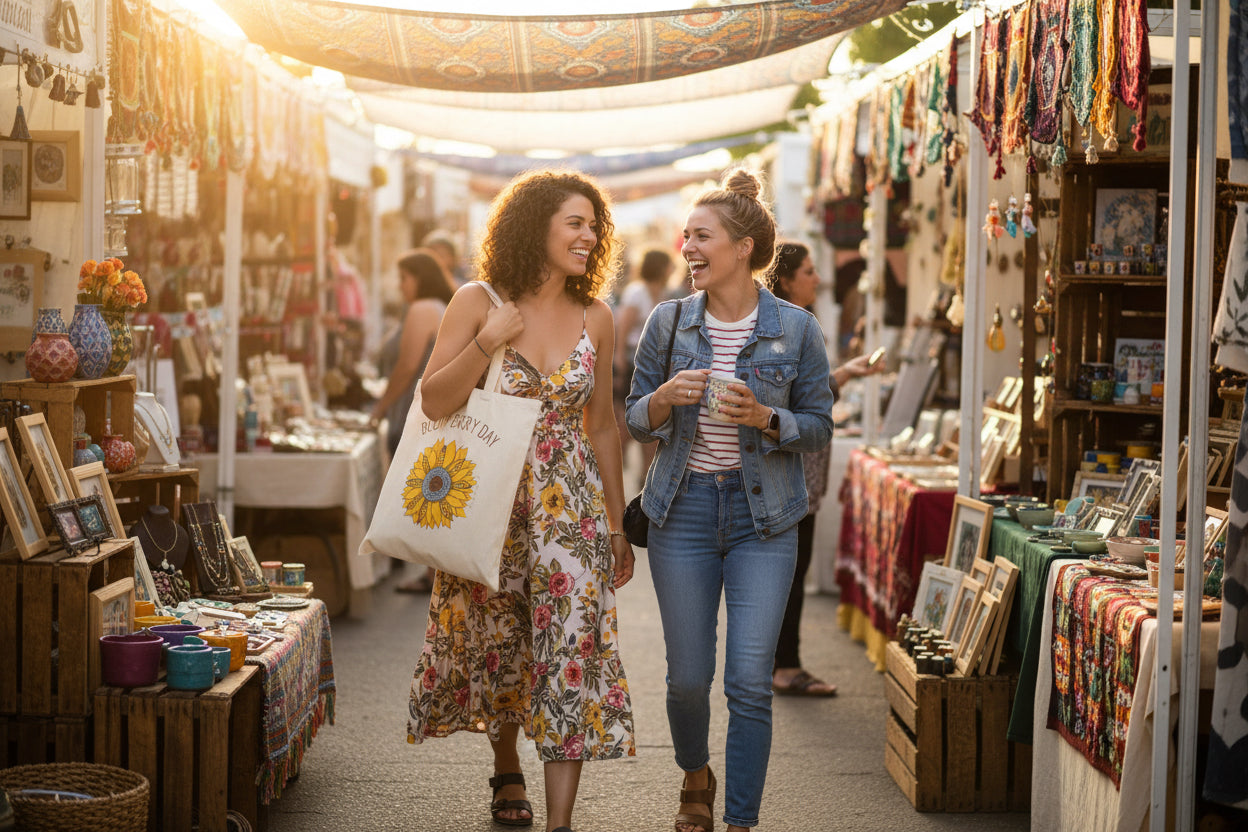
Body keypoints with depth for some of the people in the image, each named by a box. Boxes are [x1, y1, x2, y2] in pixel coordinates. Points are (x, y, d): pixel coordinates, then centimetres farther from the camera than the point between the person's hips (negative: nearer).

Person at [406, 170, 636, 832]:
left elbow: (602, 427, 12)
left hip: (571, 507, 1)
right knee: (498, 646, 14)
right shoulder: (478, 303, -4)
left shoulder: (595, 319, 4)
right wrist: (487, 343, -20)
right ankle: (507, 769, 41)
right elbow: (432, 403, -7)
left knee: (572, 650, -9)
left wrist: (618, 525, 13)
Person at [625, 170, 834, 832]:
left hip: (763, 515, -1)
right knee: (687, 676, 7)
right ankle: (696, 778, 37)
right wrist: (666, 398, -14)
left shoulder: (795, 328, -3)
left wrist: (764, 418, -17)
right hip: (683, 509, 2)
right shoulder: (669, 322, 2)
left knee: (750, 681, -7)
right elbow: (636, 422, 7)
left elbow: (819, 426, 2)